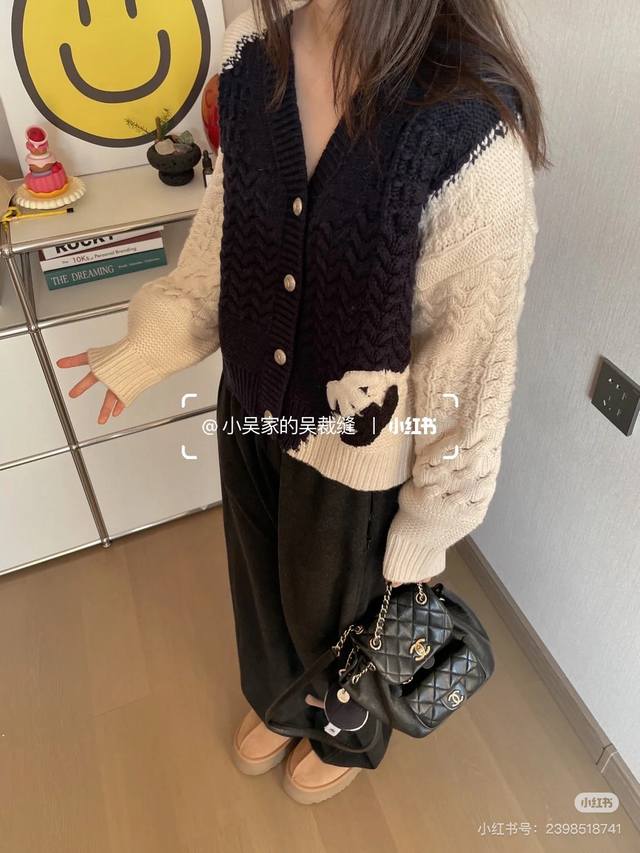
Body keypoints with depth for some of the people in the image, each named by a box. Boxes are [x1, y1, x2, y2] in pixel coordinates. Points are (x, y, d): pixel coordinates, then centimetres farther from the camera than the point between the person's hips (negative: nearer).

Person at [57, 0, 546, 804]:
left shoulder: (472, 128, -29)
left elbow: (472, 355, -19)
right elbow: (224, 231, 4)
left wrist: (430, 518, -8)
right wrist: (144, 347, 7)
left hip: (358, 446, -5)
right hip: (252, 406, 6)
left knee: (339, 608, 25)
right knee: (262, 581, 30)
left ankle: (349, 734, 64)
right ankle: (277, 700, 68)